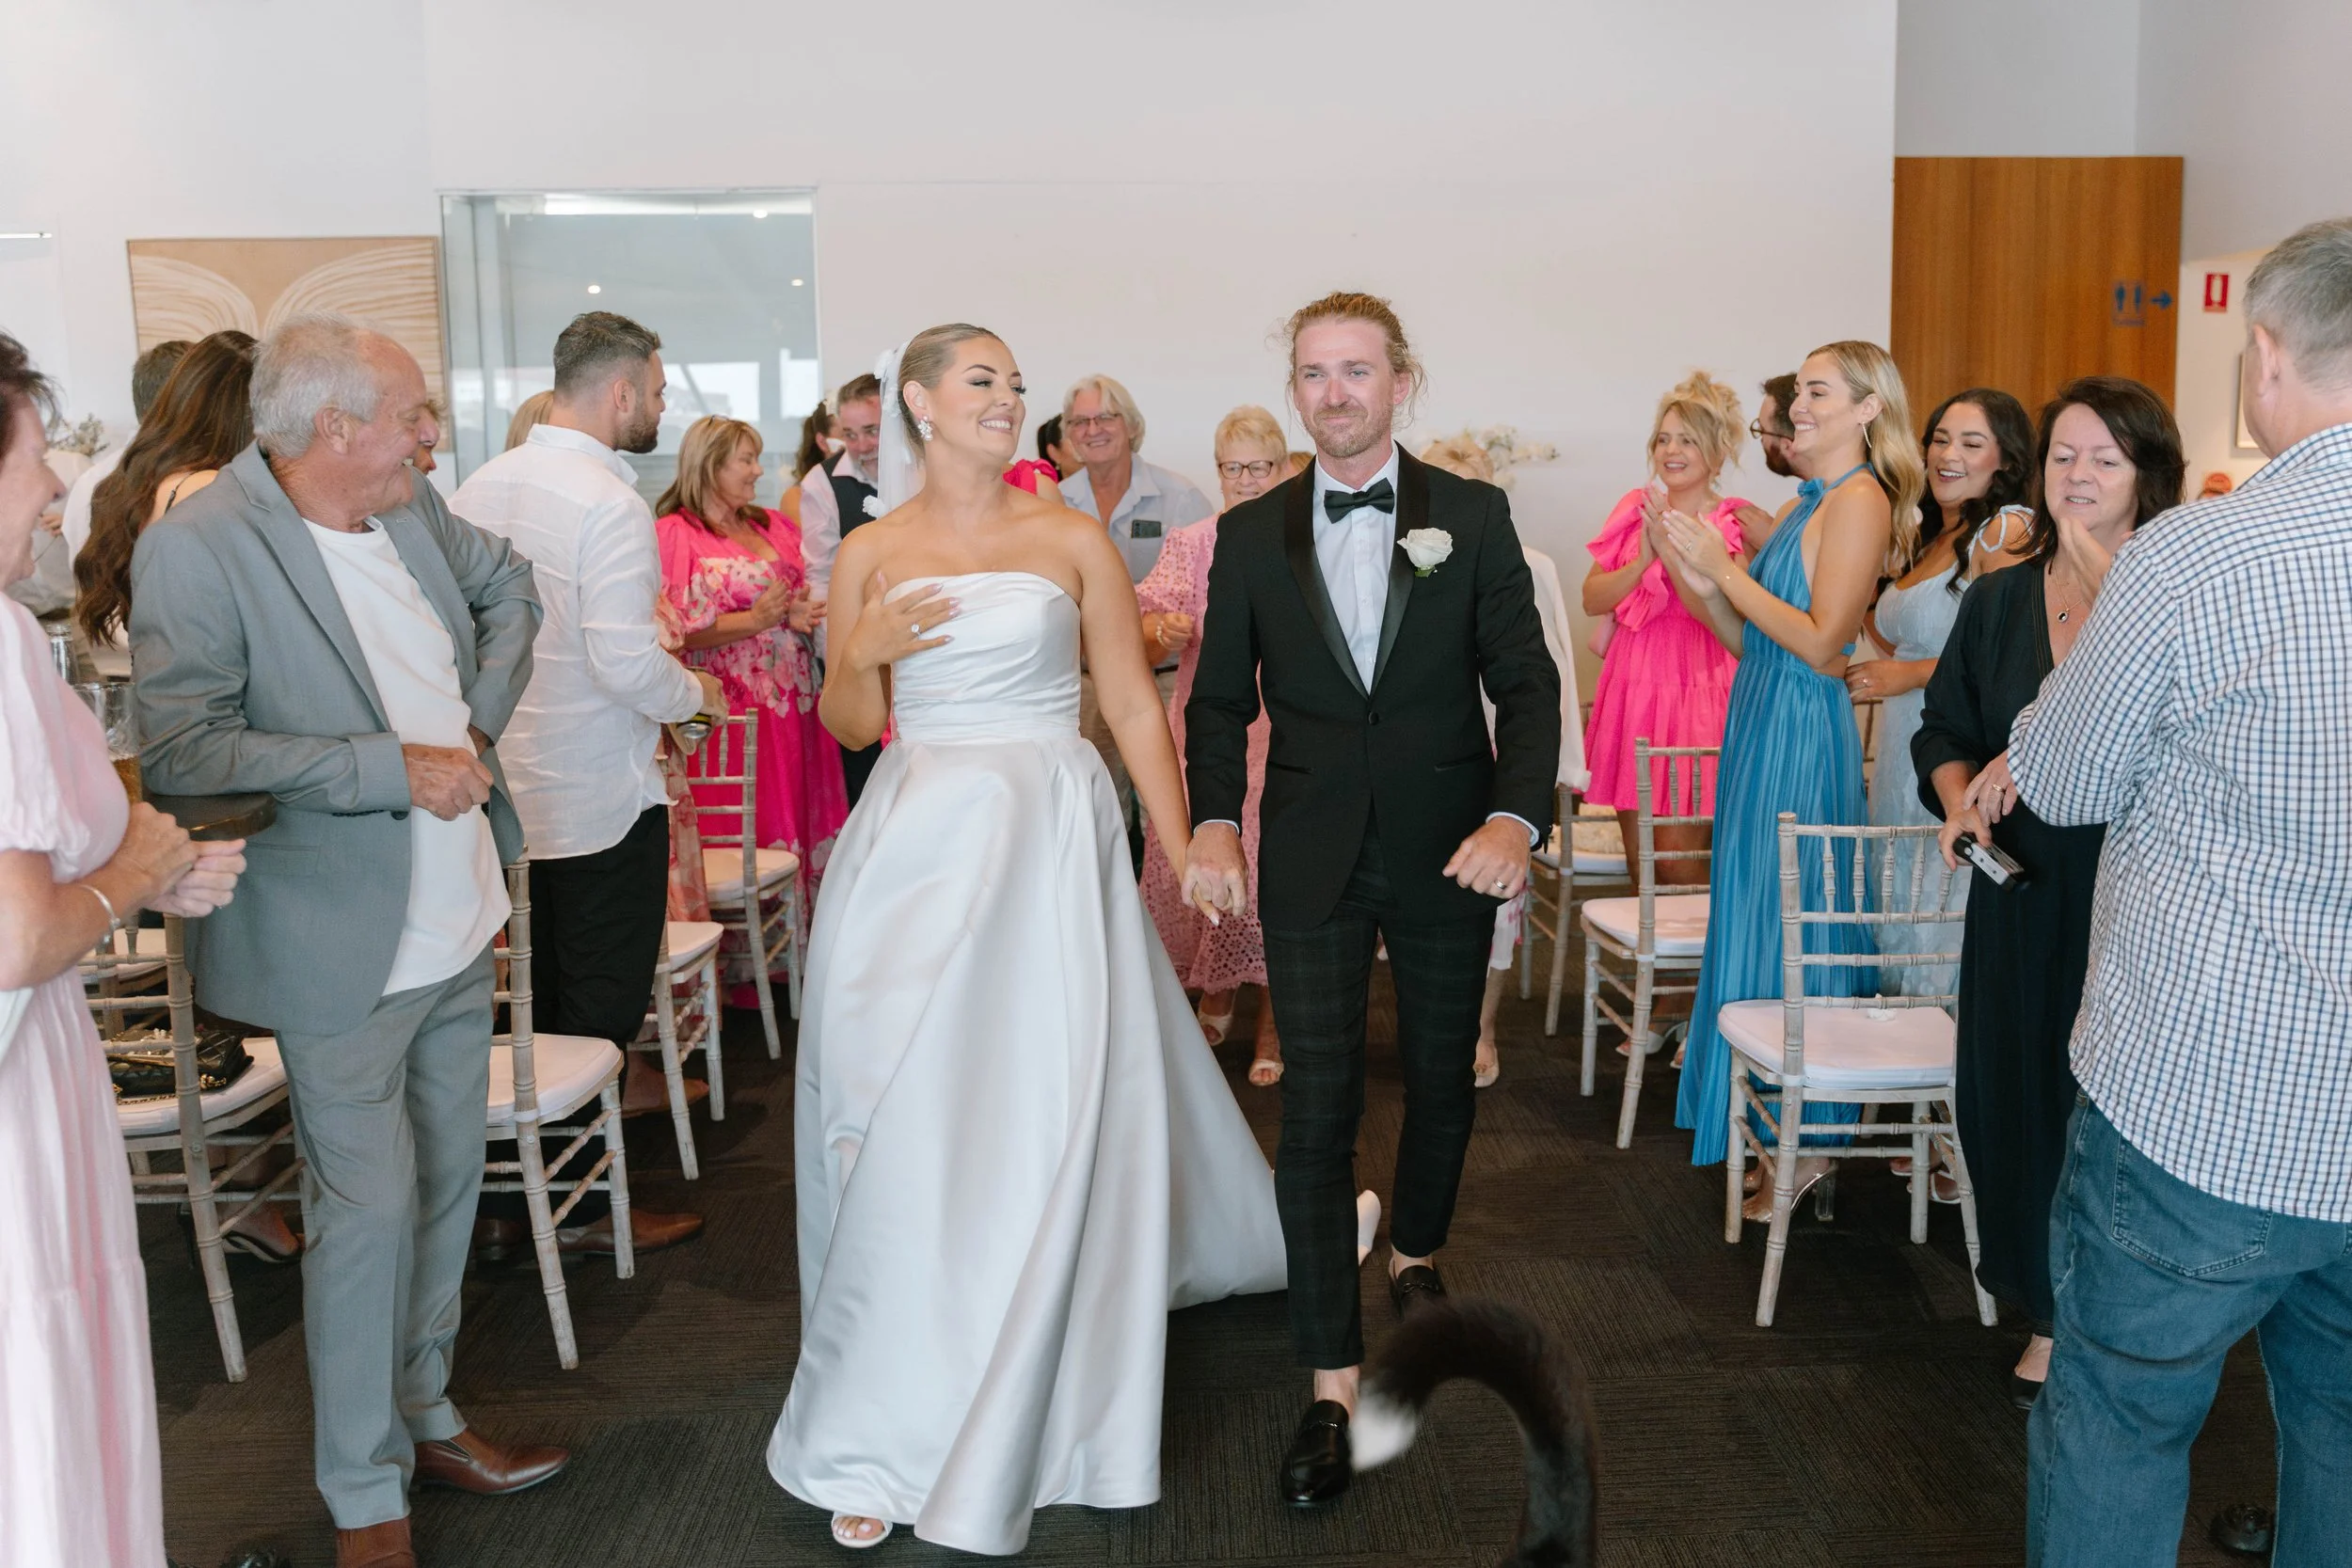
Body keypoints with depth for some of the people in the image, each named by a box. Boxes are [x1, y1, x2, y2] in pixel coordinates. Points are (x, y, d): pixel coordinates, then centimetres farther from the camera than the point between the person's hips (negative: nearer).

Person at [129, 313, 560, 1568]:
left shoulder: (411, 510, 2)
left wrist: (482, 715, 5)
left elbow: (509, 585, 21)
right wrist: (393, 767, -24)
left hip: (459, 922, 7)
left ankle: (425, 1418, 37)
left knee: (448, 1181, 17)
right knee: (367, 1208, 1)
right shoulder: (196, 548, -17)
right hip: (344, 948, -7)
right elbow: (181, 750, -23)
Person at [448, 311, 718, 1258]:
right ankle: (579, 1207, 13)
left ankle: (508, 1194, 28)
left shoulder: (481, 486, 4)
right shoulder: (610, 504, -19)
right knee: (602, 1002, 5)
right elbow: (626, 663, -25)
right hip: (599, 791, -8)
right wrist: (694, 693, -6)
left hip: (508, 781, 8)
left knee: (539, 995, 19)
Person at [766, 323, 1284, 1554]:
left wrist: (1182, 849, -1)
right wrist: (861, 656, -10)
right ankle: (892, 1422, 18)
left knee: (1051, 1114, -1)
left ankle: (1016, 1416, 17)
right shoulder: (872, 554, 7)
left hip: (1051, 841, -1)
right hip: (917, 842, 1)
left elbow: (1135, 707, 4)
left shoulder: (1073, 541, 4)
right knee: (910, 1126, 3)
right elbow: (849, 727, 10)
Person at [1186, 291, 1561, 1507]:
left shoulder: (1473, 516, -2)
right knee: (1315, 1110, -4)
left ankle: (1415, 1253, 46)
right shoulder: (1251, 534, 2)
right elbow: (1220, 699, 5)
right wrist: (1213, 821, -12)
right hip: (1311, 861, 0)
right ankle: (1333, 1385, 4)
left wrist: (1517, 817, -21)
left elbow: (1525, 682, -5)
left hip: (1448, 851, 1)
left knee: (1440, 1077, 17)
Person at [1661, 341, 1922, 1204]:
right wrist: (1703, 578, -1)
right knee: (1752, 915, 14)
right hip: (1761, 723, 9)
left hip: (1802, 735, -9)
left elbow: (1821, 643, -20)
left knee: (1787, 928, -2)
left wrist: (1726, 571, -16)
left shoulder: (1860, 502, -12)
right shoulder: (1803, 505, 15)